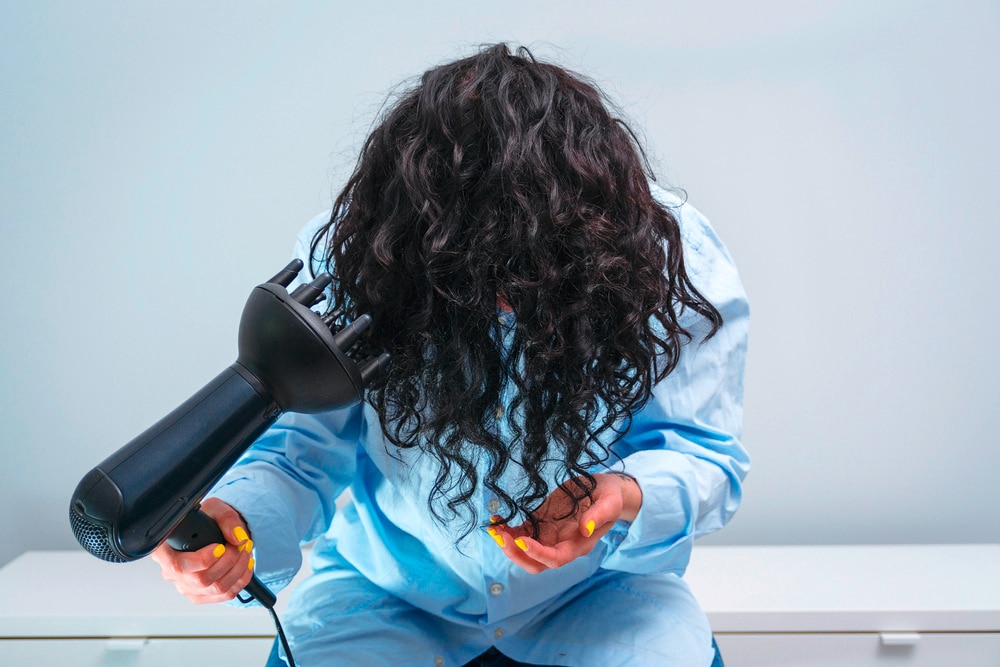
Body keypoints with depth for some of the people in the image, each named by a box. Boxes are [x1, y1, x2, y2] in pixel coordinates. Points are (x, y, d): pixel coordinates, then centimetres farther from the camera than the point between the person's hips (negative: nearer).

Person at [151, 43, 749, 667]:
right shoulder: (346, 257, -18)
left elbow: (705, 454, -10)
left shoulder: (676, 260, -19)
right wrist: (240, 519, -34)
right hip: (386, 588, 0)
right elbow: (304, 441, -12)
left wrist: (627, 496, -33)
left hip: (595, 588, 1)